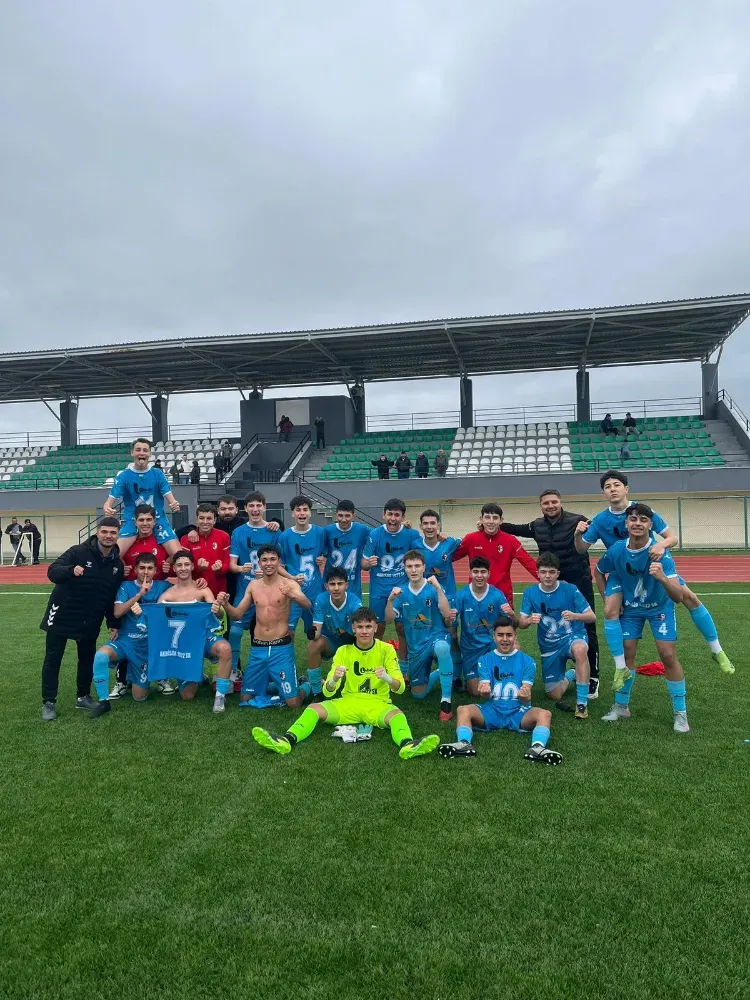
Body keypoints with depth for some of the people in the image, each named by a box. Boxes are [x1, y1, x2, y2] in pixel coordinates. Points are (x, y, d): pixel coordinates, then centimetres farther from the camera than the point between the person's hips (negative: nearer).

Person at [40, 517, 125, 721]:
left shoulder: (117, 565, 1)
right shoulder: (78, 552, -15)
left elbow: (113, 597, 9)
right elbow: (52, 572, -24)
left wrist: (113, 624, 7)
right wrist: (71, 570, -45)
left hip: (90, 621, 4)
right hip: (62, 615, -4)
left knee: (87, 659, 13)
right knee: (52, 660, 3)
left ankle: (83, 696, 30)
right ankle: (48, 702, 14)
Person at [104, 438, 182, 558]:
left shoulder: (158, 474, 1)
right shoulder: (123, 476, -1)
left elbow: (169, 497, -5)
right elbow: (110, 501, -7)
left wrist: (175, 504, -29)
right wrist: (107, 508, -31)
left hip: (158, 520, 1)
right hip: (132, 521, 0)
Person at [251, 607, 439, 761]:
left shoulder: (386, 649, -2)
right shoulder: (343, 651, 1)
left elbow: (400, 688, -8)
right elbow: (328, 692, -3)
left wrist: (386, 677, -31)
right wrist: (334, 679, -28)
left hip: (378, 704, -2)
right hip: (348, 702, 2)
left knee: (397, 715, -34)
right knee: (313, 709, -21)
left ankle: (407, 745, -60)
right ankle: (287, 741, -41)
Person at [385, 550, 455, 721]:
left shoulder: (433, 589, -10)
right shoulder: (401, 592, 1)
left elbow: (447, 615, -23)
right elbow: (388, 620, -3)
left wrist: (438, 588, -30)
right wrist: (390, 600, -20)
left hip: (437, 637, -5)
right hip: (415, 646, 5)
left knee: (441, 647, -43)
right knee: (418, 694, 10)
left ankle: (446, 701, -31)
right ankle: (438, 674, 42)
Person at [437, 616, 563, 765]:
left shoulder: (527, 661, 5)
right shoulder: (485, 660, 7)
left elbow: (526, 699, -2)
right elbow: (486, 694, -1)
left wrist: (525, 696, -28)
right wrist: (485, 691, -27)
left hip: (518, 712, 0)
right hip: (491, 711, 1)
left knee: (544, 714, -30)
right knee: (463, 710, -26)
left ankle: (537, 747, -52)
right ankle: (464, 744, -46)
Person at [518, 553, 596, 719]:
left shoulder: (570, 589, -13)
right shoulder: (530, 593, -8)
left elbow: (592, 617, -11)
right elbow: (521, 623, -10)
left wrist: (575, 616, -33)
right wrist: (529, 620, -34)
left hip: (574, 637, -3)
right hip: (549, 646, 3)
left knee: (579, 649, -41)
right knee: (554, 695, 3)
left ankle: (582, 702, -27)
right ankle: (569, 676, 38)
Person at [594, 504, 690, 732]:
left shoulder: (659, 553, -31)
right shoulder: (616, 551, -22)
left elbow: (678, 597, -39)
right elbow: (599, 571, 3)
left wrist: (663, 578, -58)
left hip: (660, 606, -2)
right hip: (630, 608, 3)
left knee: (668, 655, -10)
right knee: (626, 653, 2)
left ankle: (680, 713, 7)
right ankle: (621, 706, 19)